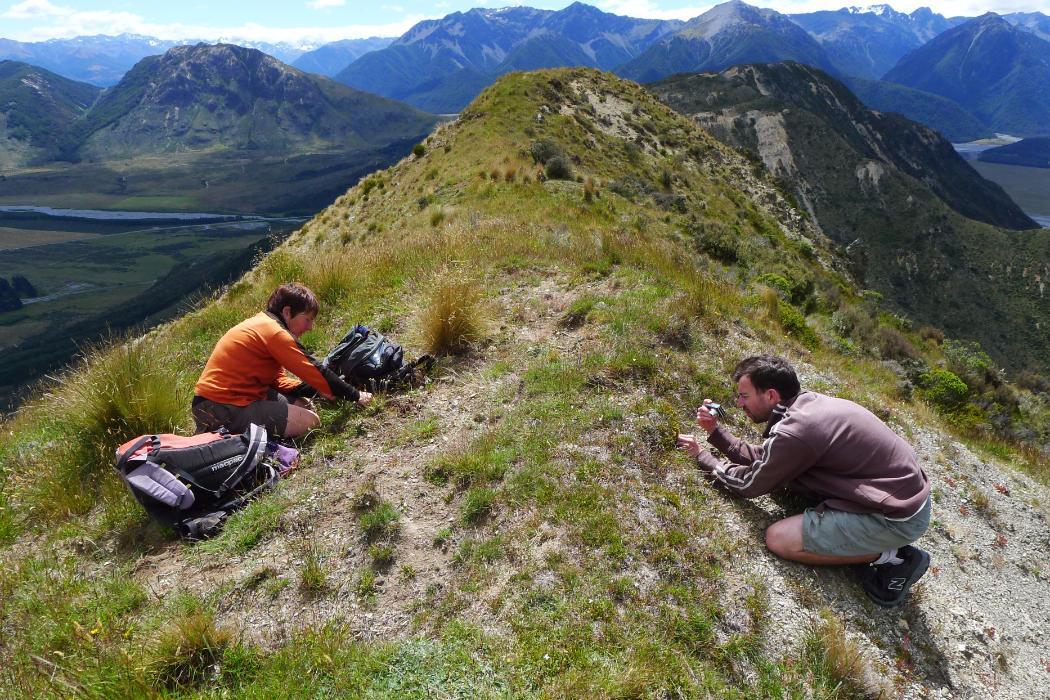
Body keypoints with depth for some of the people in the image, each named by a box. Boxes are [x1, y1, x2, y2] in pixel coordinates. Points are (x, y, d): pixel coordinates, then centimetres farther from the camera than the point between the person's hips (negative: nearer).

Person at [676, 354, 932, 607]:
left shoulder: (794, 431, -24)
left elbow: (749, 484, -8)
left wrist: (701, 456, 3)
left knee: (778, 539, -10)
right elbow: (761, 458, 12)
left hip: (899, 516, -9)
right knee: (786, 470, 18)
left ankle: (889, 555, 0)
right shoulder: (805, 403, 3)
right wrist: (715, 431, 6)